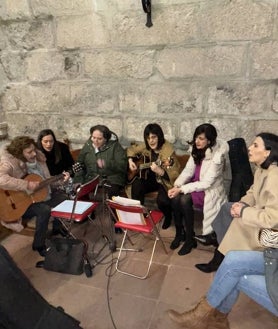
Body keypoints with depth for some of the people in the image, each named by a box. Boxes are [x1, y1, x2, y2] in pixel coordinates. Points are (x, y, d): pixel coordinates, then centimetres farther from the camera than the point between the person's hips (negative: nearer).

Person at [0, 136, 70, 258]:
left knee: (64, 199, 5)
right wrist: (27, 185, -41)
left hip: (41, 195, 8)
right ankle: (39, 245, -9)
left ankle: (57, 229, 26)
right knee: (44, 210, -31)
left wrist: (60, 180, -9)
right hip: (20, 203, -8)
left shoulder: (38, 159, 0)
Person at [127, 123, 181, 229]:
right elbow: (131, 149, 18)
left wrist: (160, 171, -41)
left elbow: (175, 175, -24)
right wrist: (130, 161, 0)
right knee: (136, 185, -25)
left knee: (162, 200, -30)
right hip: (151, 179, 5)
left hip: (165, 182, -5)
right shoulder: (145, 147, -3)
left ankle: (168, 217, 9)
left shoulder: (168, 150, -21)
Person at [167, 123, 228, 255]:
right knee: (175, 198, -22)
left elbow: (206, 183, -25)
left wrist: (182, 189, -28)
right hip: (196, 184, 6)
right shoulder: (197, 150, -3)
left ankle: (190, 239, -11)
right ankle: (179, 233, -3)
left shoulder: (217, 156, -24)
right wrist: (176, 186, -19)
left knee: (185, 200, -30)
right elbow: (188, 170, -2)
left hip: (210, 190, -6)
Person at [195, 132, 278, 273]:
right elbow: (253, 192, 12)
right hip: (262, 212, 9)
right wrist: (242, 203, -9)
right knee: (227, 207, 3)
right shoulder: (262, 168, -1)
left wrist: (243, 212, -22)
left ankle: (218, 260, 6)